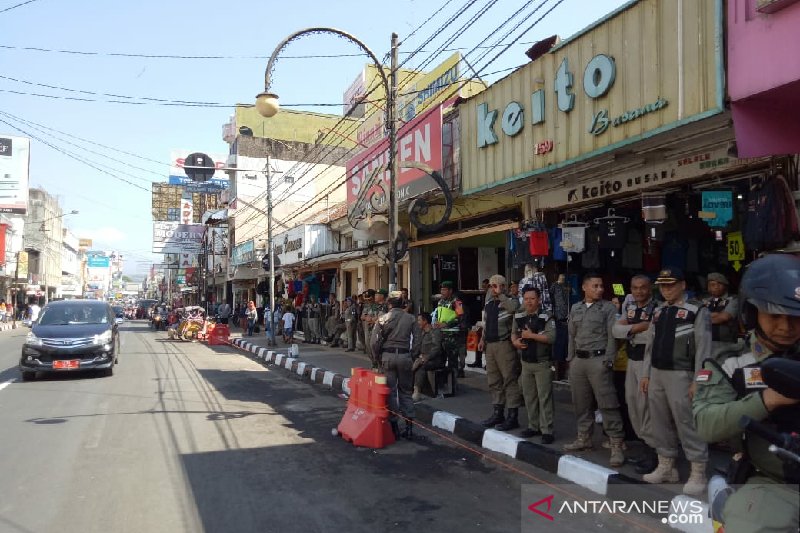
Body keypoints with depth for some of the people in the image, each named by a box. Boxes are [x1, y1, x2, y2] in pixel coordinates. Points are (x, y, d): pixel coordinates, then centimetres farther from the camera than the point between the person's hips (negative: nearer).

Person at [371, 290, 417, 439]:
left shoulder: (383, 318, -4)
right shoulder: (410, 319, 0)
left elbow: (374, 341, -6)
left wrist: (378, 357, 6)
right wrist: (414, 357, 8)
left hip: (387, 356, -1)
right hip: (405, 356, 2)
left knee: (390, 391, 7)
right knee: (405, 392, 12)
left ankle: (393, 426, 10)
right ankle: (409, 426, 11)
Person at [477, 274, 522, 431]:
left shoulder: (510, 301, -7)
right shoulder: (488, 304, 15)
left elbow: (513, 308, -32)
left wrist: (500, 294, -22)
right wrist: (483, 339, 13)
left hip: (504, 345, -8)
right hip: (490, 345, 8)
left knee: (510, 380, -4)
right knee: (493, 381, 13)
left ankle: (512, 417, 2)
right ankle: (498, 413, 24)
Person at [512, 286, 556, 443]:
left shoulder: (546, 317, -11)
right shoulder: (518, 317, 7)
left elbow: (551, 337, -22)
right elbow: (513, 333, 18)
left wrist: (531, 335, -20)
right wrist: (515, 342, -4)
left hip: (542, 363, -6)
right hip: (526, 363, 6)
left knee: (544, 397, -3)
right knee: (529, 396, 13)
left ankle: (547, 430, 3)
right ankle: (533, 426, 24)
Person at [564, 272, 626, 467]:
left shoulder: (608, 308, -3)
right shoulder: (575, 309, 13)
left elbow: (613, 336, -7)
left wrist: (607, 362, -13)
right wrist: (570, 358, 13)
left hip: (598, 359, -5)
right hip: (578, 360, 6)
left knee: (607, 403, -6)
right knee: (581, 402, 13)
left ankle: (616, 445, -1)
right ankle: (584, 438, 26)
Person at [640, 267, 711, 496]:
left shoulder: (697, 311, -7)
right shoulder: (658, 311, 14)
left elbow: (703, 348, -11)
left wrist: (698, 381, -16)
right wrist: (645, 374, 12)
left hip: (680, 375, -7)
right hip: (656, 373, 7)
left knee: (687, 424, -3)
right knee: (660, 423, 13)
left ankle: (698, 473, 8)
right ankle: (665, 467, 26)